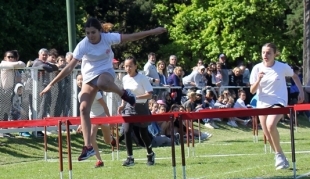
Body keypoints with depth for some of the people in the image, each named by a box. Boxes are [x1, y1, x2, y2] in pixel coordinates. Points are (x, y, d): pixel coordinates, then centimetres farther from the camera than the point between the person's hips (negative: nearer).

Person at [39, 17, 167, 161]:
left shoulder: (108, 38, -16)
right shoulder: (83, 45, -18)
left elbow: (132, 37, -6)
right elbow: (69, 68, -18)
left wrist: (153, 32, -7)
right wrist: (52, 84, -23)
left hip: (106, 71, -2)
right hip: (89, 76, 2)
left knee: (102, 83, -41)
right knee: (83, 108, -12)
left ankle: (124, 94, -10)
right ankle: (88, 147, -9)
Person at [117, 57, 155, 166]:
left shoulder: (142, 78, -13)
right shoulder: (125, 79, 4)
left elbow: (149, 95, -17)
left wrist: (136, 97, -28)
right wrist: (123, 104, 3)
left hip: (141, 108, -4)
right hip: (128, 107, 4)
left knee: (143, 133, 7)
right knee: (126, 131, -11)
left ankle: (150, 155, 31)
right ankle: (130, 158, -3)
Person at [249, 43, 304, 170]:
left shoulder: (283, 67, -6)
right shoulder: (257, 68, -2)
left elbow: (294, 76, 14)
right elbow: (252, 91, -1)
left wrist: (301, 92, 7)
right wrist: (258, 80, -19)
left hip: (278, 102, -4)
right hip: (263, 103, 4)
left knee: (270, 125, -30)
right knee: (268, 136, 3)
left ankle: (279, 154, -13)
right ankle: (282, 159, 23)